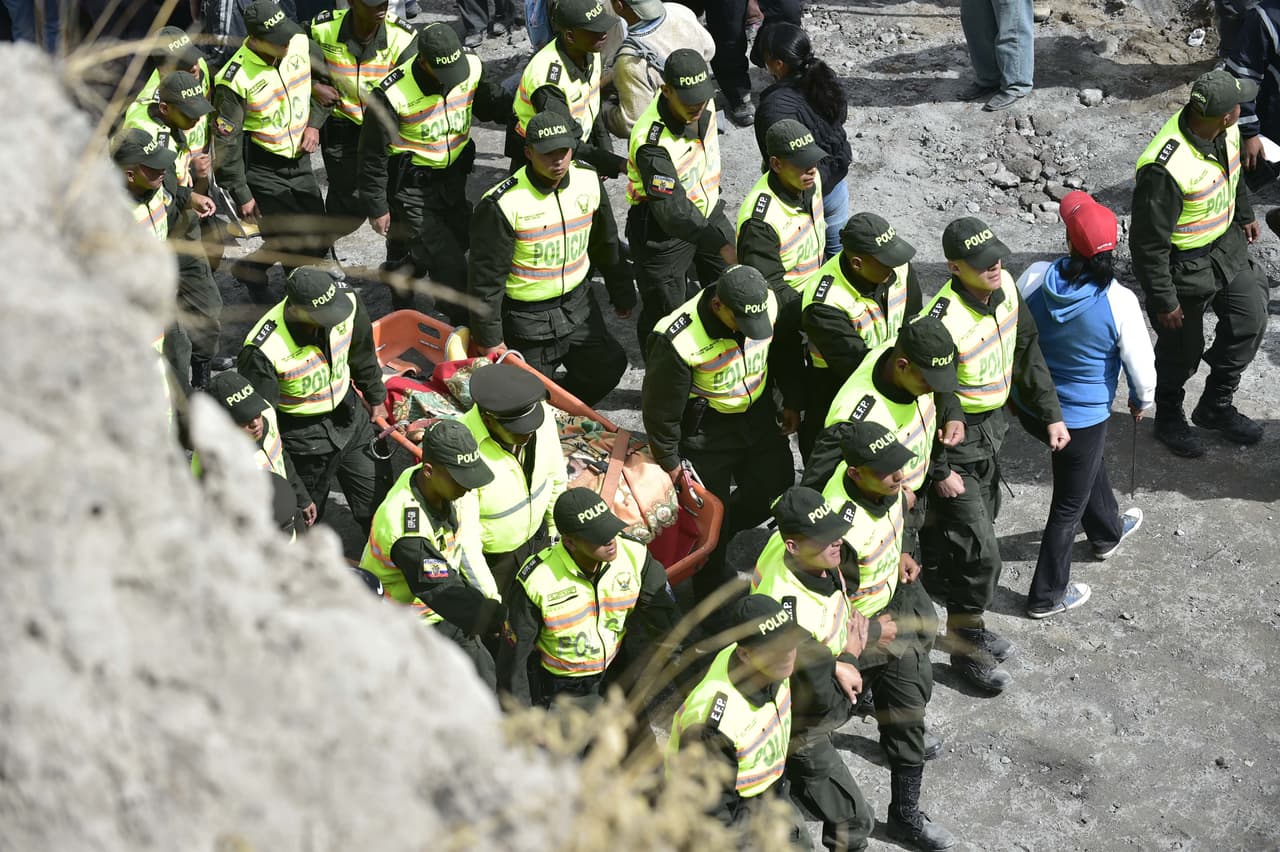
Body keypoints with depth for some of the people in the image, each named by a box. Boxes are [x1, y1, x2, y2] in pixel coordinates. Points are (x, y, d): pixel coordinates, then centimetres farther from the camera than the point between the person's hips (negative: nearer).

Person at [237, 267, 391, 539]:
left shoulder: (347, 301, -18)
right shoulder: (263, 351, -35)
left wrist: (376, 398, 19)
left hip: (351, 417, 5)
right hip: (302, 434, -5)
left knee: (379, 502, 18)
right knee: (307, 519, 14)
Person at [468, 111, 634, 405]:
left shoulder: (589, 181, -6)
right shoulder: (503, 204, -24)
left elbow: (606, 245, 11)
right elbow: (486, 275, -16)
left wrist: (622, 293, 18)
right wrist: (489, 337, -12)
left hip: (578, 303, 5)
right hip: (527, 318, -5)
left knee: (607, 369, 11)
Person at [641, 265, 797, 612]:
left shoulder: (768, 304, -20)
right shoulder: (679, 341, -36)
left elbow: (782, 350, 5)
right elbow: (660, 407, -20)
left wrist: (791, 402, 13)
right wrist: (669, 462, -8)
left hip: (759, 414, 5)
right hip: (705, 430, -5)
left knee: (778, 493, 15)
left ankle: (722, 527, 43)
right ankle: (713, 585, 35)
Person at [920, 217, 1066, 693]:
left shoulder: (1005, 289, -9)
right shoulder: (943, 323, -32)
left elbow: (1027, 354, 7)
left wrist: (1050, 414, 9)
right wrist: (940, 471, -18)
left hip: (992, 426, 8)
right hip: (954, 442, -8)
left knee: (981, 522, 22)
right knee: (978, 550, -3)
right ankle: (966, 648, 17)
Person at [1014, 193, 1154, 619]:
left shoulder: (1034, 278, -18)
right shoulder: (1118, 302, -27)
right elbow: (1140, 362, -14)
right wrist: (1142, 400, 9)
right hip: (1082, 417, -5)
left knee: (1092, 462, 34)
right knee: (1069, 505, 15)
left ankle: (1108, 532, 60)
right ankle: (1047, 595, 28)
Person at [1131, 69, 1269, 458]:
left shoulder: (1225, 132, -13)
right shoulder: (1165, 169, -38)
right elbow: (1148, 243, -28)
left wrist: (1244, 214, 26)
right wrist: (1164, 301, -19)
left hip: (1226, 244, 7)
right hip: (1182, 266, -7)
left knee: (1250, 322, 15)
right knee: (1182, 351, 12)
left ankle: (1216, 406, 37)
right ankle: (1169, 419, 40)